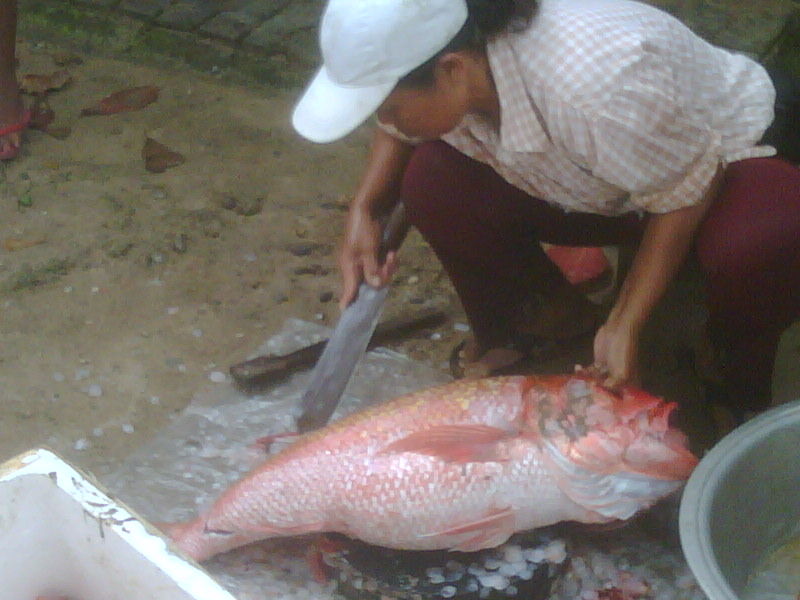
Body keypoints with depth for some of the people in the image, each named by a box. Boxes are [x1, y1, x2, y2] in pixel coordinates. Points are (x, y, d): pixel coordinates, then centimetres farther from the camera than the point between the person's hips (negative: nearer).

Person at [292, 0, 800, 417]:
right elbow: (400, 130, 3)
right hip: (587, 189, 6)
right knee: (432, 181, -18)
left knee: (759, 250, -40)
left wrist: (626, 325, -28)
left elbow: (688, 191, -27)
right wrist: (366, 210, -15)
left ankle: (746, 398, -7)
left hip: (718, 159, -5)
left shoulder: (596, 82, -43)